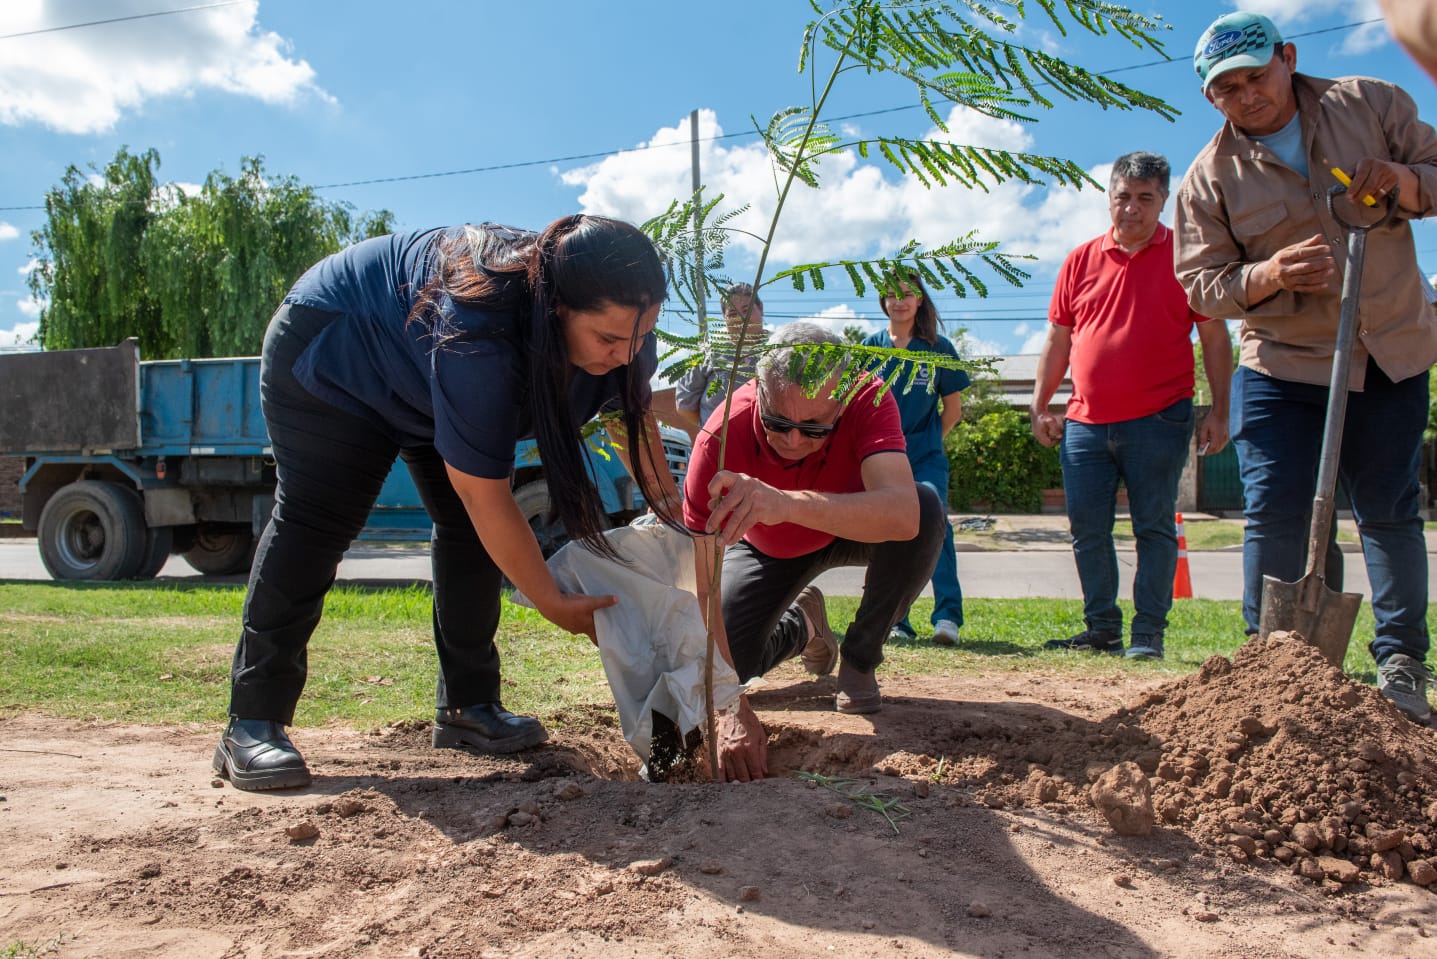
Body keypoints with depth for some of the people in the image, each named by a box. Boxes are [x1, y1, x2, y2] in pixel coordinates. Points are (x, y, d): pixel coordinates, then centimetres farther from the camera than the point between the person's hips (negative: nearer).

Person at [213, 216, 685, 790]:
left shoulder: (618, 322, -24)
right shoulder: (479, 340, -46)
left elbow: (634, 414, -4)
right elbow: (485, 495, -40)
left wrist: (680, 522, -12)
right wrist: (554, 605, -32)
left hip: (417, 374, 7)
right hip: (327, 355, -7)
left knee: (470, 530, -3)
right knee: (314, 525, -14)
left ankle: (467, 706, 5)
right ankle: (251, 724, -10)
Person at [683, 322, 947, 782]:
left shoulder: (868, 400, -36)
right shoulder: (721, 437, -36)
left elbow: (903, 515, -55)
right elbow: (704, 587, -36)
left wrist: (788, 503, -70)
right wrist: (733, 709, -44)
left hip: (852, 531, 0)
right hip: (767, 550, 1)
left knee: (927, 508, -32)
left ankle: (859, 658, -7)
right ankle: (800, 624, 20)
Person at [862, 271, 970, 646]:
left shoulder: (939, 348, 4)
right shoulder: (871, 346, 7)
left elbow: (953, 408, 11)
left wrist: (928, 439, 7)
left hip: (927, 457, -1)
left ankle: (947, 614, -19)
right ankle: (896, 622, 12)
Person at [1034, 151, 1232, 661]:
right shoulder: (1081, 261, 11)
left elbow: (1215, 338, 2)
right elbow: (1058, 341, 14)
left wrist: (1219, 412, -5)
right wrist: (1040, 407, 8)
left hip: (1158, 421, -4)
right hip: (1085, 423, 4)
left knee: (1154, 528, 1)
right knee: (1087, 530, 6)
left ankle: (1149, 633, 8)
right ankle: (1103, 628, 17)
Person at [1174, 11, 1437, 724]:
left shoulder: (1371, 104, 2)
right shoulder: (1209, 177, -3)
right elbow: (1200, 283, -3)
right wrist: (1267, 276, -23)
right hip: (1281, 365, -1)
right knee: (1275, 515, -6)